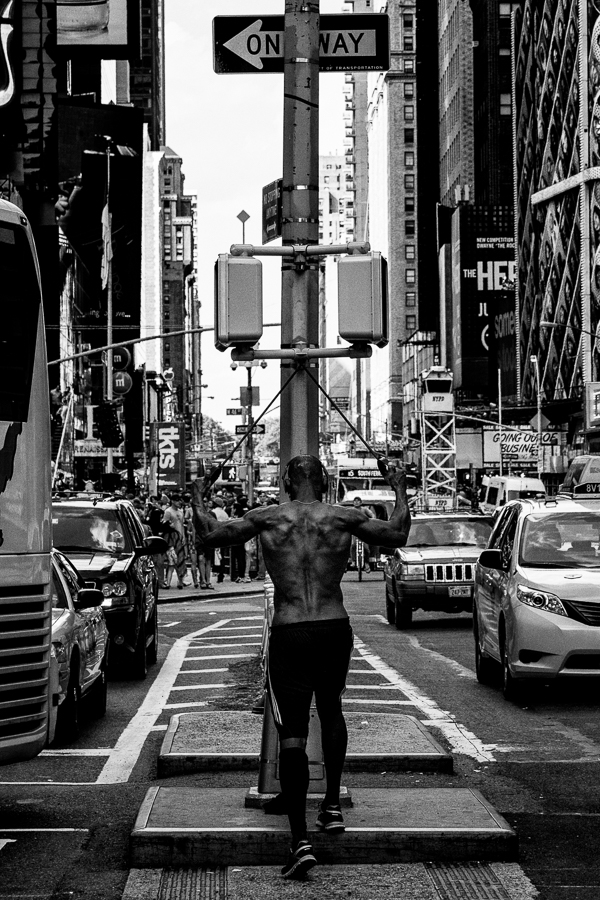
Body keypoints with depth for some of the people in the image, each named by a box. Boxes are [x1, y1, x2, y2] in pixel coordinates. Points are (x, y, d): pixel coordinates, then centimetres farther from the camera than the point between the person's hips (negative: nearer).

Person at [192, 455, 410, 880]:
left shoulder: (267, 518, 0)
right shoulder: (346, 517, 1)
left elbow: (211, 533, 6)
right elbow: (398, 534, 14)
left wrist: (199, 497, 23)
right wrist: (400, 489, 29)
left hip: (288, 634, -2)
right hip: (335, 630, 2)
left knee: (292, 736, -2)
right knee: (331, 710, 29)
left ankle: (301, 840, -11)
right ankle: (333, 805, 31)